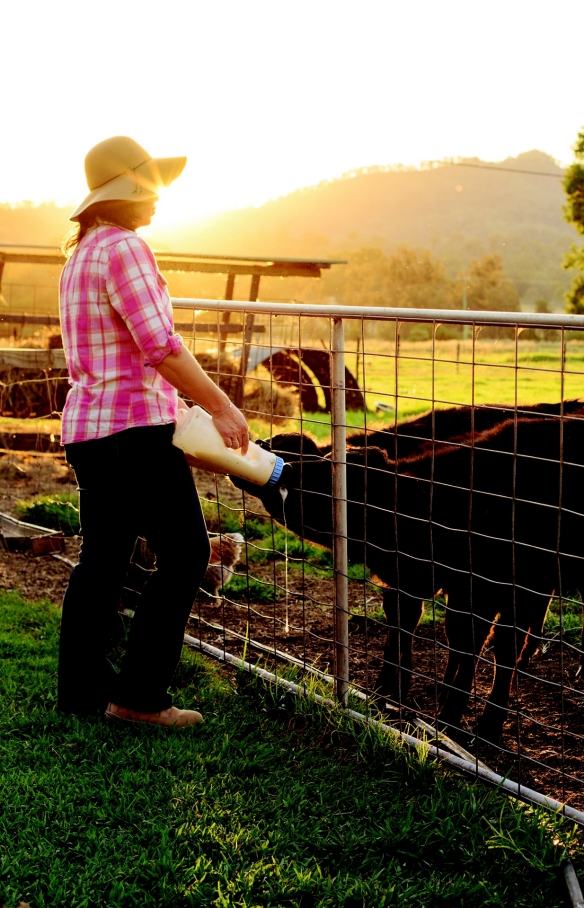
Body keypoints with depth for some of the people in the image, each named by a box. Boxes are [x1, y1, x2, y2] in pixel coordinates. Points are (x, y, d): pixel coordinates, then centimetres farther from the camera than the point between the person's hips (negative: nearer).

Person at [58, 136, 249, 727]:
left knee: (101, 557, 14)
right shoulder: (124, 247, -13)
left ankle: (80, 689, 21)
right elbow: (159, 345, -20)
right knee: (184, 551, -3)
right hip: (134, 425, -10)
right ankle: (137, 694, 0)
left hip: (85, 425, 10)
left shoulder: (79, 255, 17)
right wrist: (219, 405, -14)